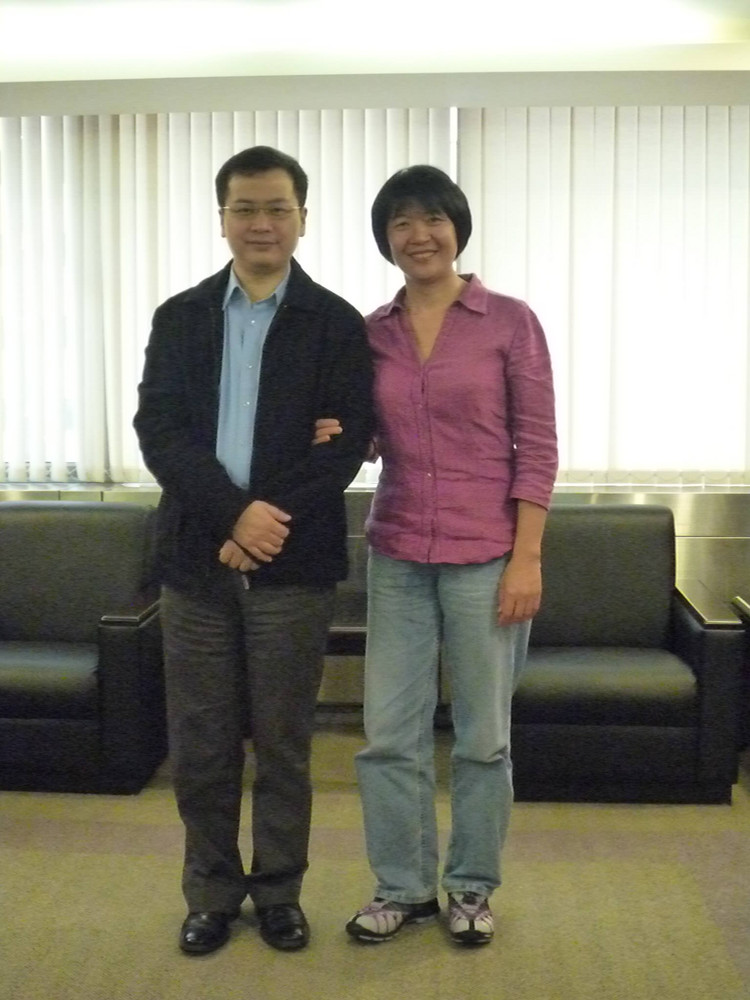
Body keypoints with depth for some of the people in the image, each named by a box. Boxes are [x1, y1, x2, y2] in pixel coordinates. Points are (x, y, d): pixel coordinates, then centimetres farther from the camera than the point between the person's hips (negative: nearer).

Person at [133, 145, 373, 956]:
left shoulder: (336, 324, 2)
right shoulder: (179, 317, 8)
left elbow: (347, 441, -5)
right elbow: (158, 429, -3)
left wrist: (268, 526, -14)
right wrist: (235, 513, -17)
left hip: (293, 561, -1)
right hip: (195, 556, 2)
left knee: (282, 742, 9)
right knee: (199, 743, 9)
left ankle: (279, 891, 26)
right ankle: (212, 892, 26)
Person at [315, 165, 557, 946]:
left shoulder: (509, 321, -4)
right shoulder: (371, 333, 6)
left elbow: (537, 446, -6)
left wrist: (527, 558, -11)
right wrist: (340, 437, -8)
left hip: (485, 555, -3)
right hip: (398, 554, 4)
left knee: (483, 735, 8)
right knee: (389, 733, 7)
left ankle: (471, 886, 27)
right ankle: (403, 886, 25)